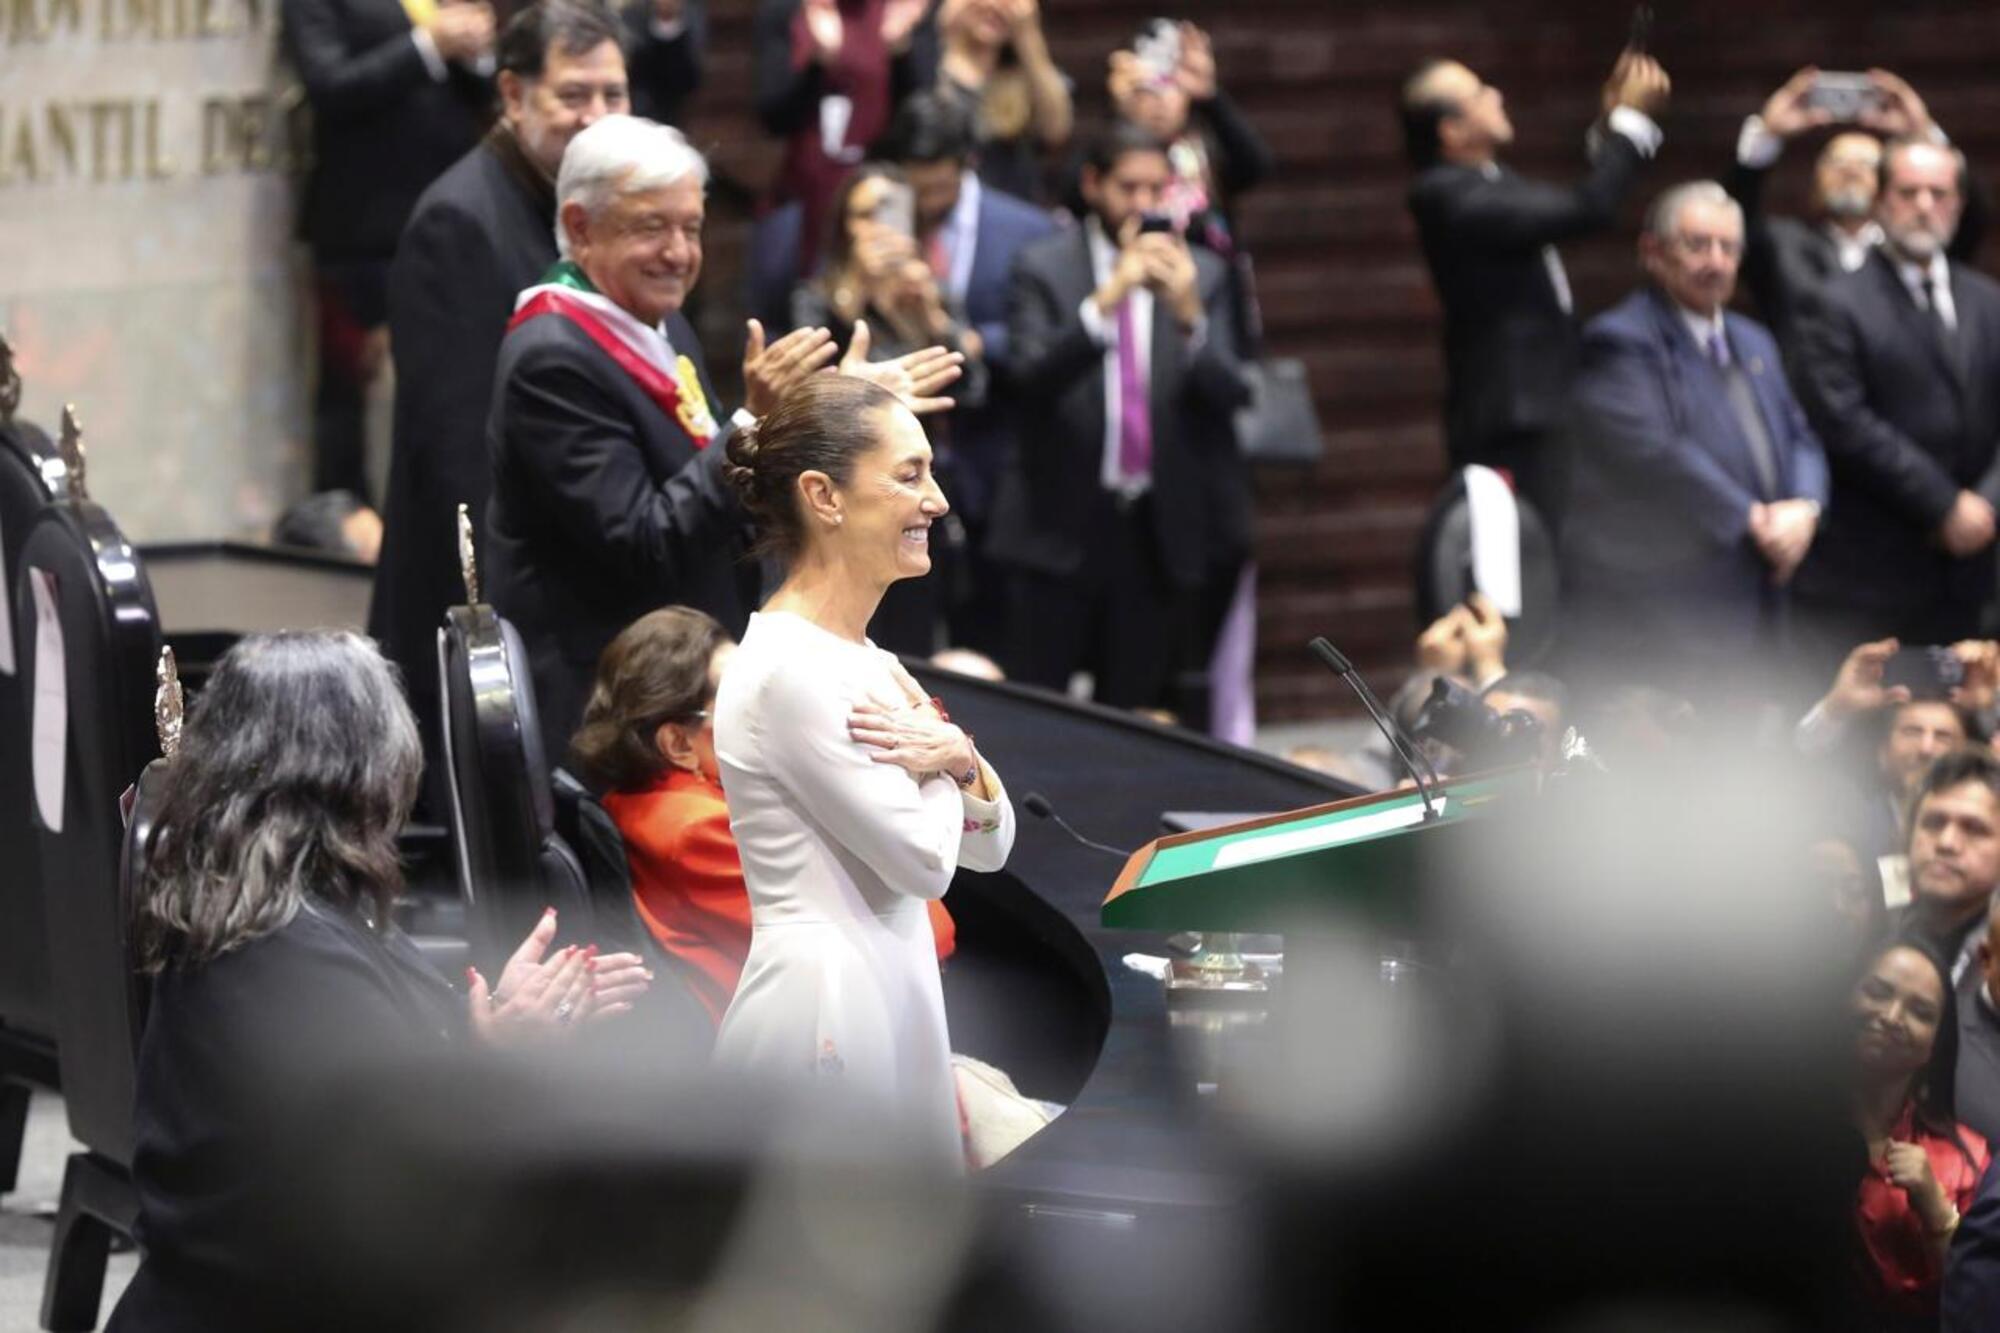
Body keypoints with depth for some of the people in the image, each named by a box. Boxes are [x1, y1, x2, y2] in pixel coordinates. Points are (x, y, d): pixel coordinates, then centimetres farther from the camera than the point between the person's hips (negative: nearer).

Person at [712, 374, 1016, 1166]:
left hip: (894, 999, 9)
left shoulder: (864, 662, 15)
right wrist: (938, 751, 4)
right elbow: (925, 861, -14)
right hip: (827, 1005, -9)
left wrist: (957, 758, -5)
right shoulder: (790, 670, -14)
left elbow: (989, 846, 16)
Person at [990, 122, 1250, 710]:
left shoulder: (1200, 275, 7)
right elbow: (1033, 371, -15)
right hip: (1063, 524, -2)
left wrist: (1189, 317, -20)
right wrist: (1107, 300, -28)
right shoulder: (1044, 268, 0)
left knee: (1134, 706, 7)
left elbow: (1230, 394, -2)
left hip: (1160, 529, 3)